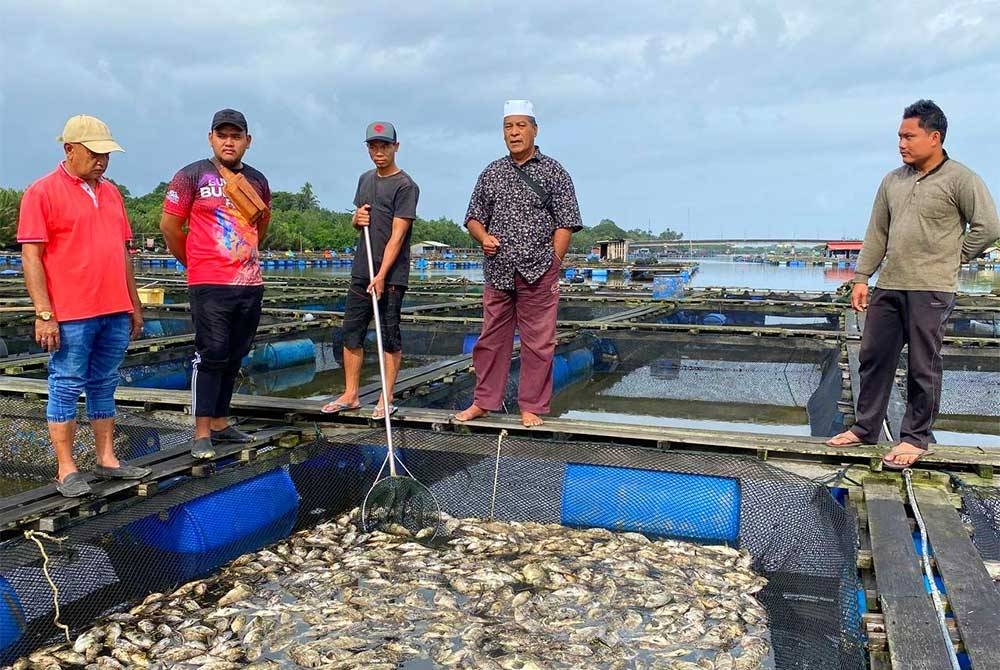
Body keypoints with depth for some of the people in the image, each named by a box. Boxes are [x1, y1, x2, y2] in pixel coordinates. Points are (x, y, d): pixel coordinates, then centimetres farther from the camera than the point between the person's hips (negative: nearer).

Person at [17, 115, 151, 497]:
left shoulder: (111, 193, 15)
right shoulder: (43, 192, -4)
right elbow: (31, 256, -9)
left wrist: (134, 304, 18)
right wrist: (44, 314, -14)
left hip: (115, 312, 6)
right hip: (71, 316, -6)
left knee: (104, 387, 12)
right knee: (66, 389, 1)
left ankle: (107, 460, 21)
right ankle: (66, 470, 9)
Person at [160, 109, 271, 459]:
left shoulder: (257, 180, 13)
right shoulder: (192, 176, -3)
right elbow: (169, 226, 0)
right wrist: (195, 262, 6)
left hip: (250, 283, 6)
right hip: (209, 286, -5)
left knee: (234, 356, 11)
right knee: (211, 355, -5)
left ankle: (220, 423, 23)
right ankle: (202, 433, 2)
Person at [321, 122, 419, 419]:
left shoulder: (405, 186, -8)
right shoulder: (365, 179, 15)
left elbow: (397, 236, -15)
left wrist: (381, 276, -20)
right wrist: (357, 218, 0)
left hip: (391, 275, -7)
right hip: (361, 272, 7)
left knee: (390, 337, 0)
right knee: (351, 333, 8)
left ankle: (386, 399, 8)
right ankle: (350, 395, 17)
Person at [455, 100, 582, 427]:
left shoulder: (554, 172, 3)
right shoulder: (492, 172, 13)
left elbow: (565, 223, -1)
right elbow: (474, 217, 18)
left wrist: (552, 265, -7)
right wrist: (483, 237, -4)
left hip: (538, 274, -3)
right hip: (497, 273, 4)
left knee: (538, 342, 1)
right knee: (491, 339, 9)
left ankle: (531, 407, 12)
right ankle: (484, 401, 21)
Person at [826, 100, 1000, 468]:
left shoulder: (960, 179, -5)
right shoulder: (893, 180, 13)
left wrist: (953, 258, -2)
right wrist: (862, 276, 9)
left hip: (931, 289, -6)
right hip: (888, 286, 6)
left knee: (923, 366, 2)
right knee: (873, 356, 10)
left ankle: (915, 439, 14)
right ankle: (865, 429, 23)